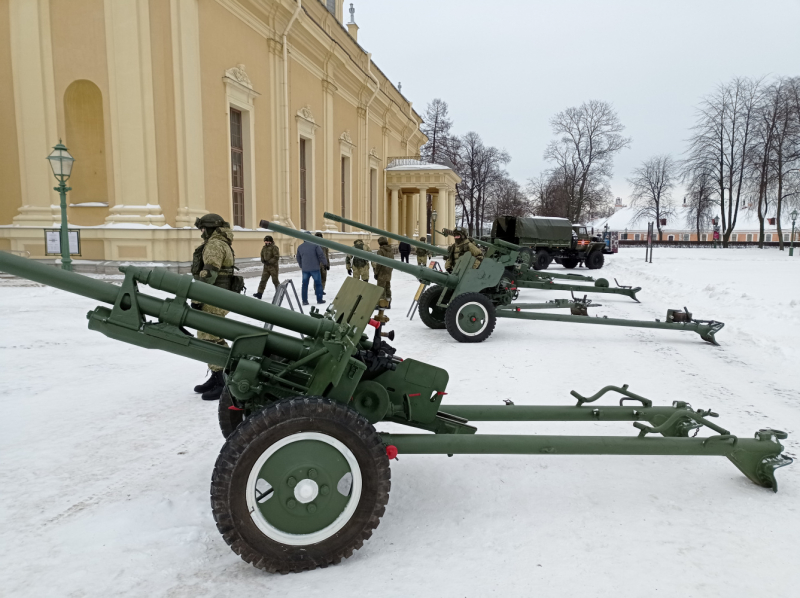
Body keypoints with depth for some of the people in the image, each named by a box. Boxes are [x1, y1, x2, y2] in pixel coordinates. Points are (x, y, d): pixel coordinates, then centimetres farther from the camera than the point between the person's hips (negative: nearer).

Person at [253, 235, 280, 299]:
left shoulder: (274, 247, -11)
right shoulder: (264, 248, 11)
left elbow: (276, 257, -16)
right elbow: (262, 255, 21)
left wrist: (269, 262, -19)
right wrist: (263, 261, 0)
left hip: (273, 266, -6)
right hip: (266, 267, 6)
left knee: (275, 280, 4)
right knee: (263, 280, 0)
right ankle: (259, 293, -3)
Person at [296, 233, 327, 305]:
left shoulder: (300, 247, 7)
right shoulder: (315, 245, -8)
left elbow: (298, 259, 17)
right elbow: (321, 255, -9)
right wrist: (326, 263, 7)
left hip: (305, 269, 4)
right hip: (315, 268, -4)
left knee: (305, 284, 8)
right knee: (318, 283, 7)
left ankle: (304, 301, 7)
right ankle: (319, 299, 9)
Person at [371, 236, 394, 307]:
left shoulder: (381, 251, -15)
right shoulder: (391, 251, 9)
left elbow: (379, 263, -16)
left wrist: (376, 272, -8)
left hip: (382, 273, -7)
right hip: (388, 273, 7)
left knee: (381, 289, -3)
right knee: (387, 288, 14)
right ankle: (388, 303, 20)